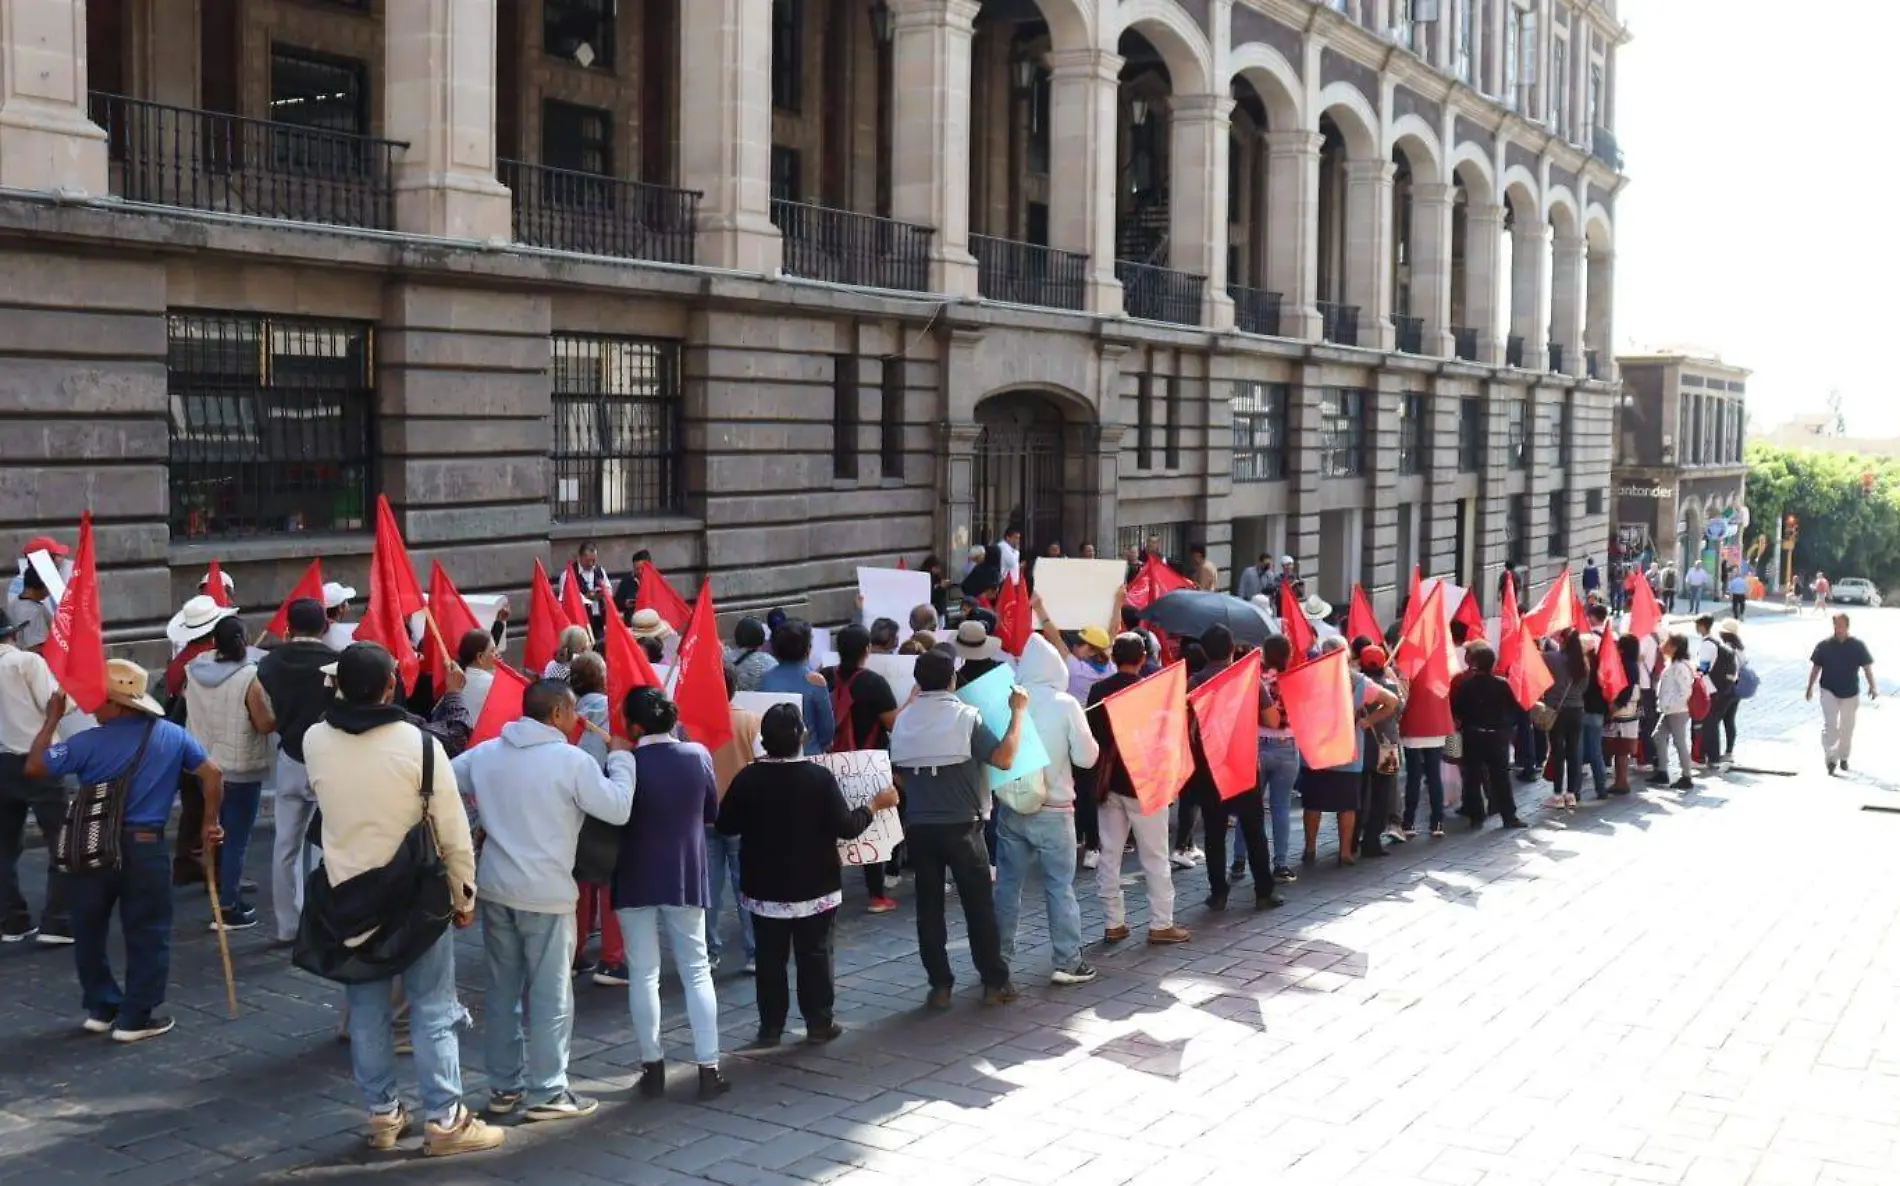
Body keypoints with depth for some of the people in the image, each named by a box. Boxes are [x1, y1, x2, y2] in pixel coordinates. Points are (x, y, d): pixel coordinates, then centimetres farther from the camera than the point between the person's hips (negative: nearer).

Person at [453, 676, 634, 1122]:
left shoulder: (486, 753, 4)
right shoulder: (571, 760, -13)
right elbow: (618, 809, -10)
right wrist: (620, 758, 5)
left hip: (496, 888, 6)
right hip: (546, 894, -6)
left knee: (502, 989, 15)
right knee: (551, 996, 4)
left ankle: (503, 1086, 24)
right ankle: (546, 1093, 10)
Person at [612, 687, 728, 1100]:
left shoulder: (625, 764, -15)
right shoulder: (698, 755, -7)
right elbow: (712, 813, 5)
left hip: (636, 880, -2)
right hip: (687, 877, 2)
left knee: (644, 974, 8)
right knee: (697, 971, 9)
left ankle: (653, 1067, 12)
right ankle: (709, 1068, 7)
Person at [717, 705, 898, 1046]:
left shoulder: (747, 779, -8)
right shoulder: (819, 777, -14)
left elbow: (725, 826, 2)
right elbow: (847, 827, -12)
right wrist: (876, 803, 3)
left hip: (765, 889, 2)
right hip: (815, 888, -2)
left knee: (770, 958, 9)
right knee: (815, 956, 8)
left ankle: (770, 1026, 13)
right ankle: (819, 1023, 13)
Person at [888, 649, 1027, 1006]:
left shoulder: (903, 721, 1)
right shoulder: (966, 716, -10)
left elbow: (898, 773, 10)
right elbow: (1003, 759, -17)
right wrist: (1018, 712, -9)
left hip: (919, 827, 3)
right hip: (961, 826, -3)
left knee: (929, 907, 8)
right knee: (979, 906, 6)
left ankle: (940, 985, 10)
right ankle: (995, 982, 11)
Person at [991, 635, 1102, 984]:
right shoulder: (1065, 704, -11)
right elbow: (1087, 757, -8)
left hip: (1011, 807, 3)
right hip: (1052, 810, -3)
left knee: (1007, 884, 11)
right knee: (1060, 886, 5)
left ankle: (998, 958, 18)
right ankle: (1067, 962, 7)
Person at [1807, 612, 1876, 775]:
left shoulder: (1858, 646, -4)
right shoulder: (1824, 645, -4)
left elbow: (1867, 666, -1)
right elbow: (1816, 667, 3)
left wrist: (1873, 686, -11)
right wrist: (1810, 687, 2)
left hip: (1850, 692, 1)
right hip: (1829, 691, -1)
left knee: (1847, 727, 12)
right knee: (1830, 724, -12)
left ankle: (1843, 757, 27)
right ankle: (1831, 758, -13)